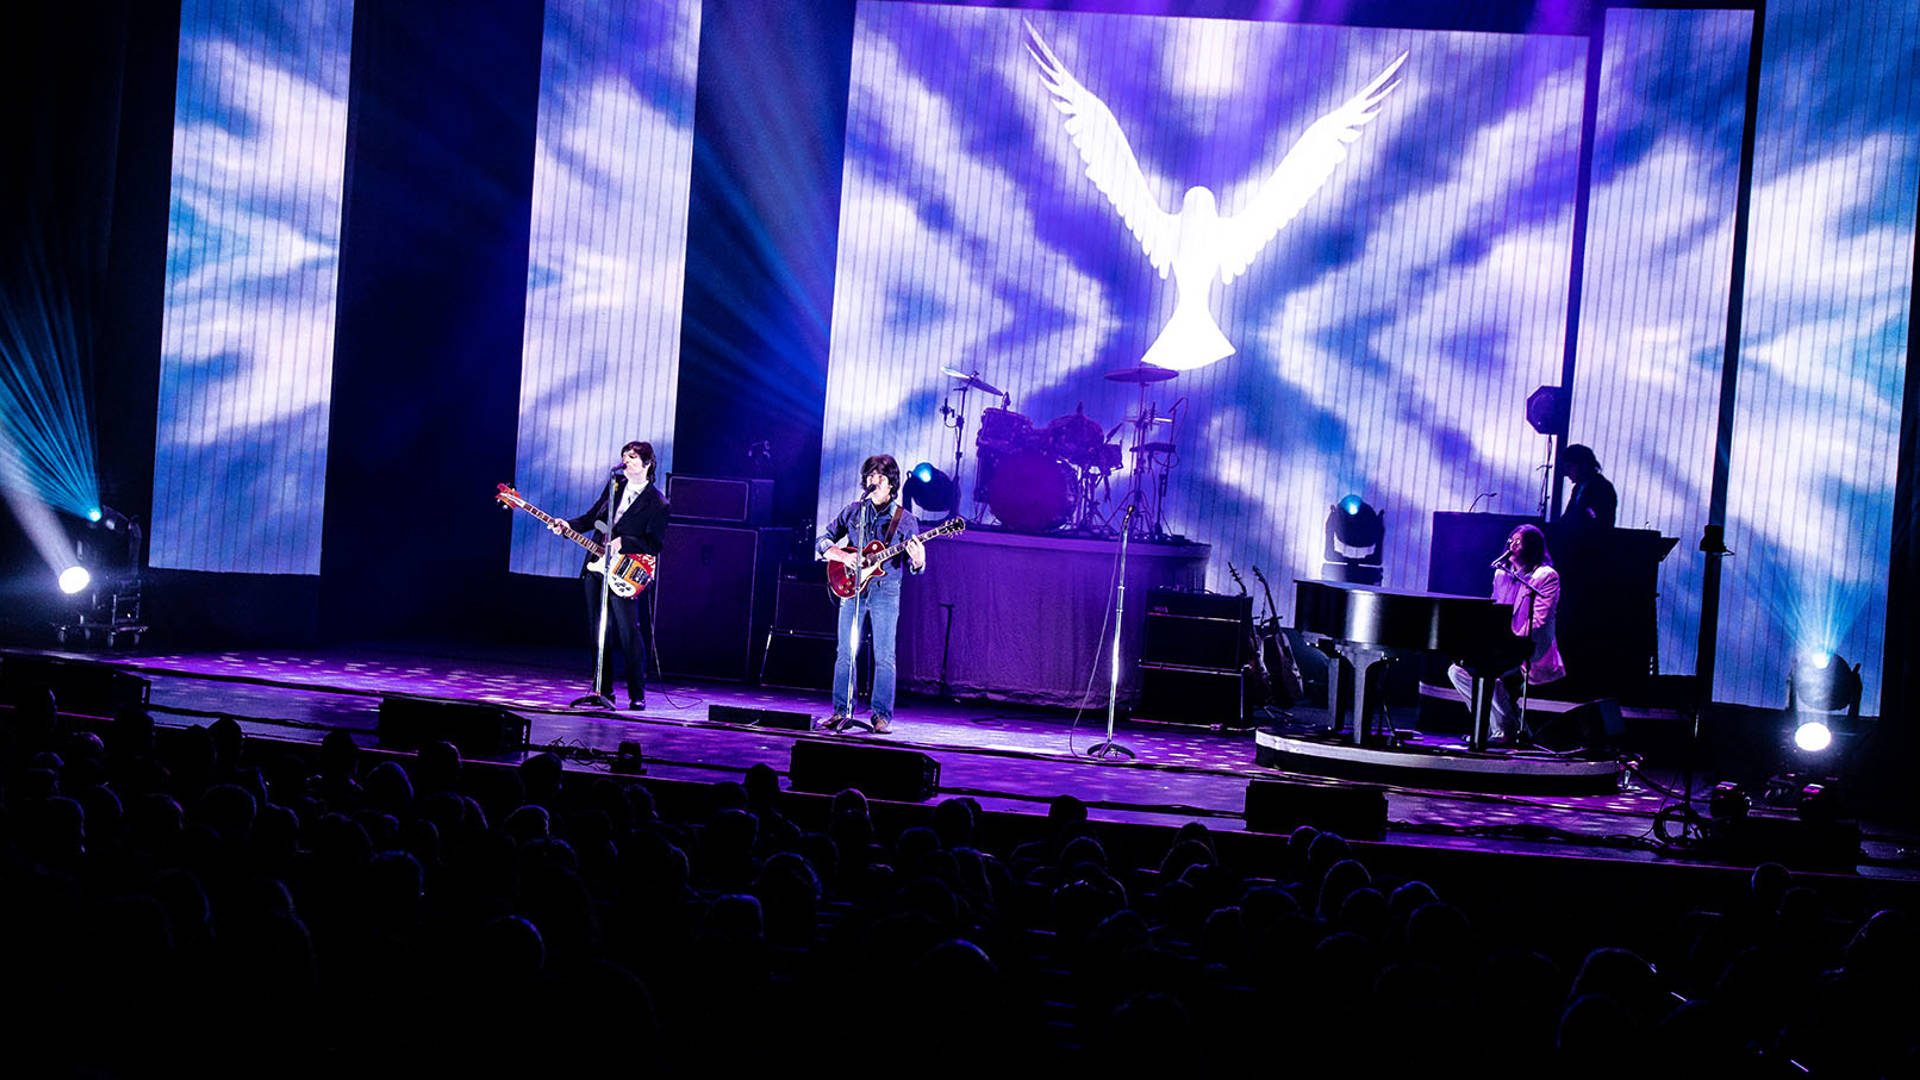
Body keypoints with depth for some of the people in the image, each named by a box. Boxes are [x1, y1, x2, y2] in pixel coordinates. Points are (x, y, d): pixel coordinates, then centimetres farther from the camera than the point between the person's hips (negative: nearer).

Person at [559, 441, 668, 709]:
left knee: (630, 634, -10)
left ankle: (637, 694, -1)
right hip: (596, 567, 6)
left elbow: (655, 545, -10)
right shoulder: (614, 485, 11)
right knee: (599, 633, 9)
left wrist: (623, 542, -20)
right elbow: (592, 518, 19)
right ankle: (603, 690, 18)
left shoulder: (657, 503, -7)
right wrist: (567, 525, 4)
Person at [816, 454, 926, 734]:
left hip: (886, 590, -2)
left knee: (884, 656, -4)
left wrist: (918, 560, -23)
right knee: (845, 653, 2)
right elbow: (822, 542, 11)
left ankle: (882, 716, 2)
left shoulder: (905, 519, 2)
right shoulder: (853, 511, 8)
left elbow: (912, 565, 1)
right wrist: (842, 556, -8)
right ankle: (842, 712, 9)